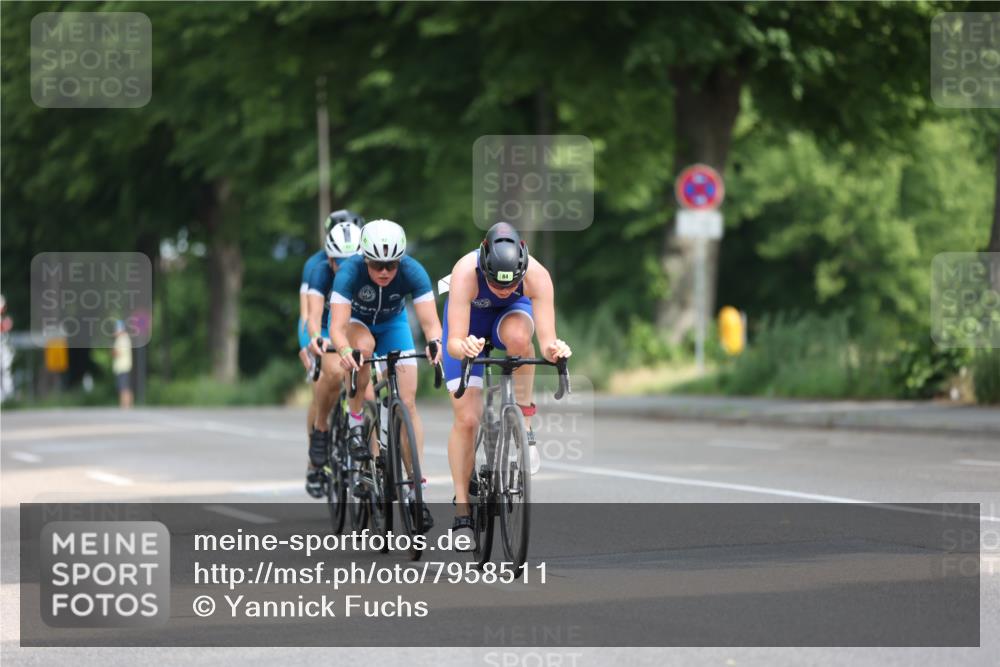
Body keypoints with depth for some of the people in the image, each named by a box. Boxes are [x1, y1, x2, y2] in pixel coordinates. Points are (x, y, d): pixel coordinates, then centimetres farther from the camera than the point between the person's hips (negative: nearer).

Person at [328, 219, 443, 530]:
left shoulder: (412, 272, -32)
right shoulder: (351, 271, -36)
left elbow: (430, 320, -38)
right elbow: (337, 327, -43)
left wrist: (435, 342, -60)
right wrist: (344, 349, -63)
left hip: (392, 323, 1)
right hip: (353, 320, -1)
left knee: (408, 402, -11)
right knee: (364, 345, -38)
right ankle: (355, 423, -18)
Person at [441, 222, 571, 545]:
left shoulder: (537, 275, -36)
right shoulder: (466, 273, -39)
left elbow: (547, 339, -39)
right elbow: (454, 342, -42)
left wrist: (555, 348, -61)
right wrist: (464, 347, -65)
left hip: (512, 313, 1)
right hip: (470, 319, -1)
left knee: (518, 336, -39)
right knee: (466, 418, -11)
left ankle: (524, 420, -20)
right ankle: (462, 509, 1)